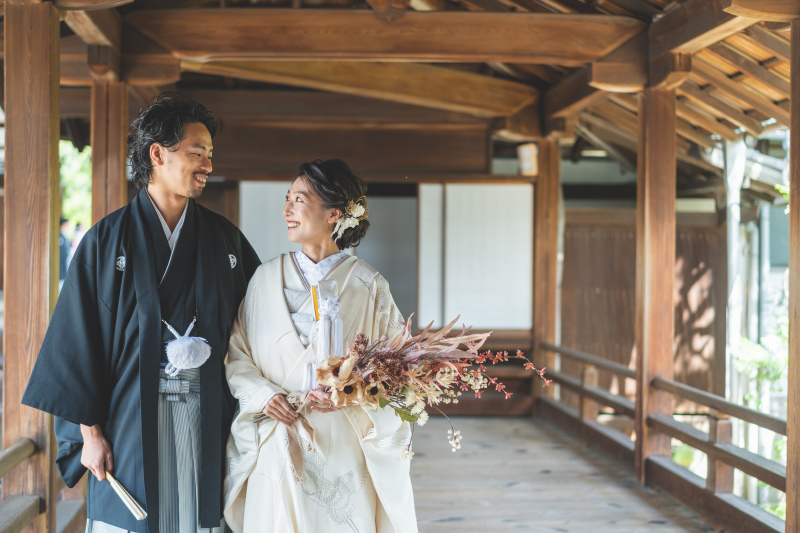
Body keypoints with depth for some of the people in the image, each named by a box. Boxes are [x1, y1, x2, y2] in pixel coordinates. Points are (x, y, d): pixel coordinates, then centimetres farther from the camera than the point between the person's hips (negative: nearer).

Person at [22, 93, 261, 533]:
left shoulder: (225, 239, 7)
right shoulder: (107, 240, -1)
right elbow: (79, 337, -2)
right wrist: (90, 431, -6)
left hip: (205, 421, 2)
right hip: (129, 419, -2)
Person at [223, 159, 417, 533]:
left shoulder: (368, 285, -1)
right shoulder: (267, 277, 5)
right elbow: (236, 354, 7)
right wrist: (263, 394, -10)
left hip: (343, 449, -1)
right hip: (277, 445, 2)